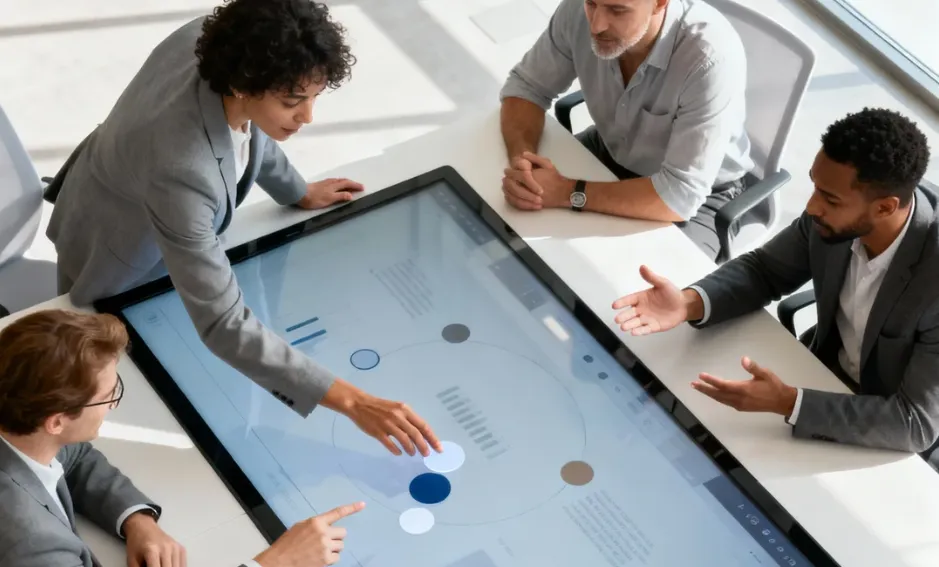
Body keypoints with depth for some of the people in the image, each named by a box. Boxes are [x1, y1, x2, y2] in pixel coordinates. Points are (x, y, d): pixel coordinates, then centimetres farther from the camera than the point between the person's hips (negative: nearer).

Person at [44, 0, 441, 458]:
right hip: (117, 262, -7)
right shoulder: (181, 170, -50)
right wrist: (351, 401, -51)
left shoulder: (219, 43, -29)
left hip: (166, 228, 7)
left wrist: (298, 193, 11)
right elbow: (222, 325, -48)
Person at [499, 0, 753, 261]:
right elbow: (526, 86, -8)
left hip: (699, 196, -4)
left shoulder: (712, 57, -37)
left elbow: (680, 196, -36)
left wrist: (568, 192, -34)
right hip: (611, 152, 5)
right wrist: (520, 157, -28)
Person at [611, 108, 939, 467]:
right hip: (828, 374, 5)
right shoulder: (838, 212, -18)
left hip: (890, 441, -5)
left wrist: (789, 403, -40)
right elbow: (765, 271, -2)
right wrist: (688, 303, -22)